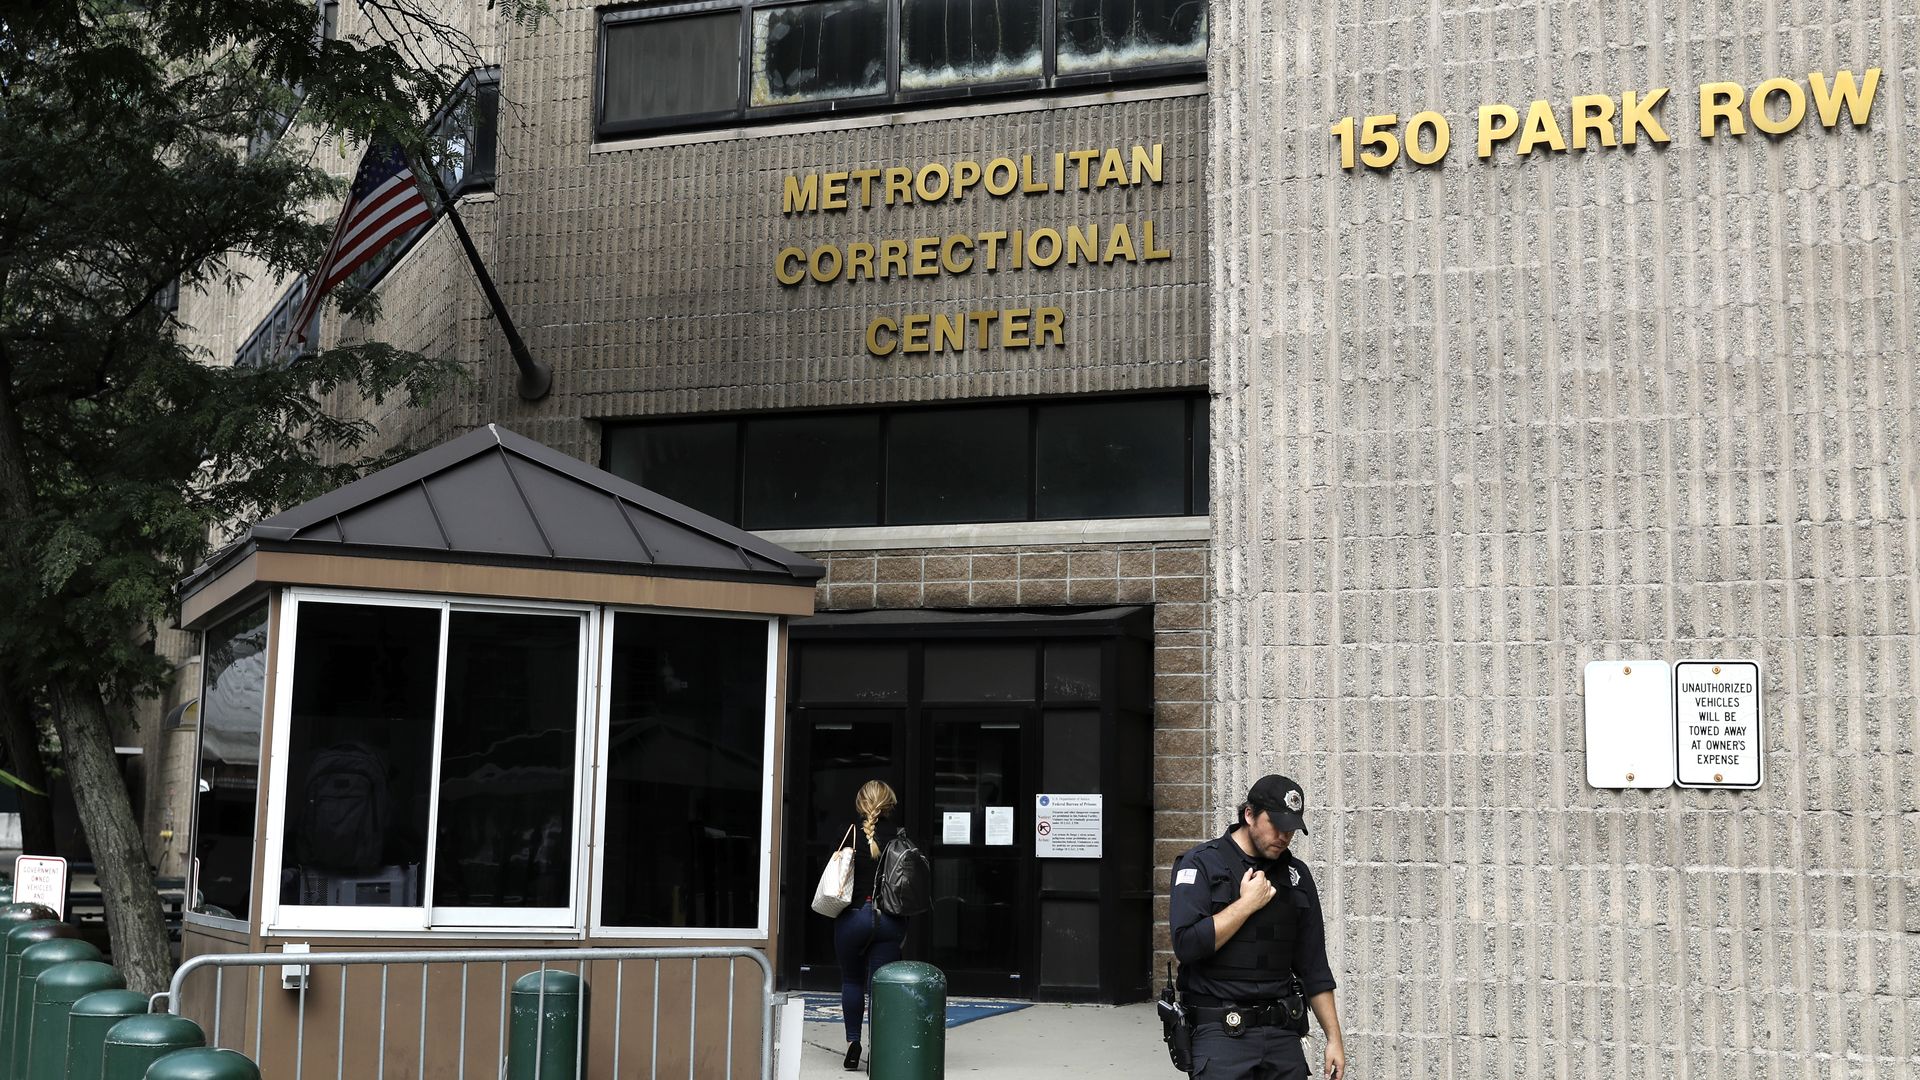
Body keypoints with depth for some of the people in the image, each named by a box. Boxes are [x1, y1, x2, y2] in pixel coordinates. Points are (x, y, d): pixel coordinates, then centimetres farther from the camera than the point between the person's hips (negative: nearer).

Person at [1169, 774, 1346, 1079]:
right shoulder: (1202, 864, -4)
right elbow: (1187, 944, -17)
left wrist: (1334, 1038, 9)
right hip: (1222, 1032, -5)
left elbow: (1314, 966, 14)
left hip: (1284, 1032, 5)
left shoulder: (1297, 874, 11)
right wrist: (1247, 903, -11)